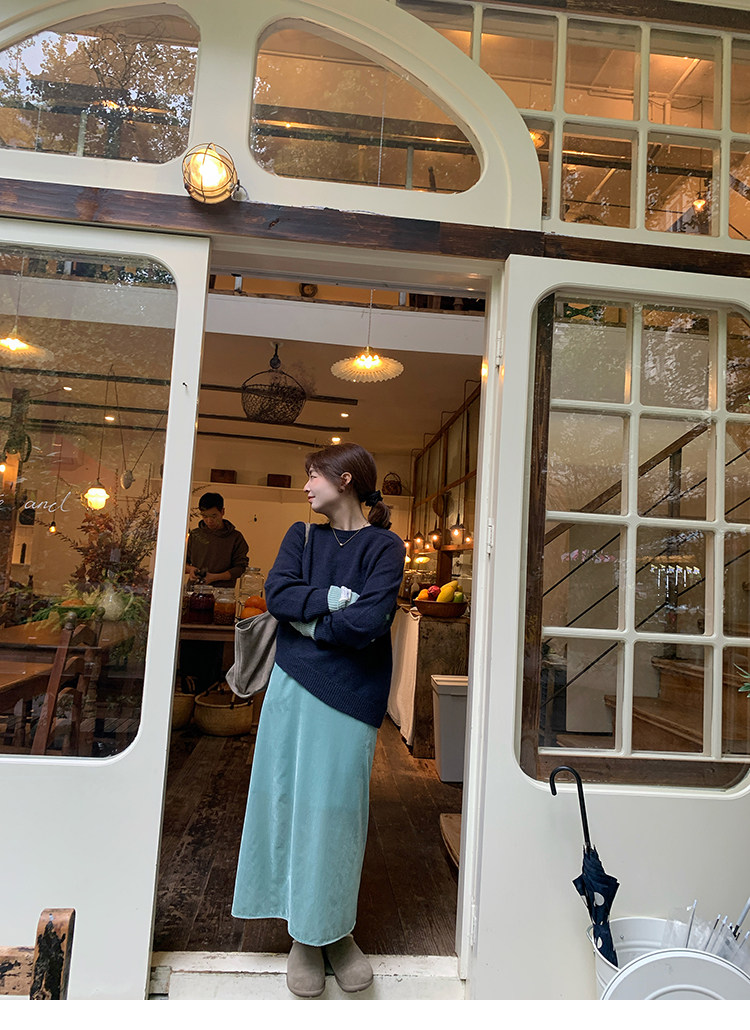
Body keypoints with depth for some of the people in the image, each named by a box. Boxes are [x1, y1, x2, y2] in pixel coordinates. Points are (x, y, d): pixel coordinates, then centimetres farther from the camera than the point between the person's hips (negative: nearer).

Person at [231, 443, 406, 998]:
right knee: (288, 798, 6)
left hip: (349, 693, -3)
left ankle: (337, 930, 24)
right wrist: (334, 598, -14)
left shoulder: (384, 546, -2)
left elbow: (371, 622, -16)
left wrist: (307, 617, -7)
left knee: (336, 806, 3)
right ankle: (303, 934, 23)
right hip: (292, 682, 4)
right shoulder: (302, 535, 11)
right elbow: (277, 593, -5)